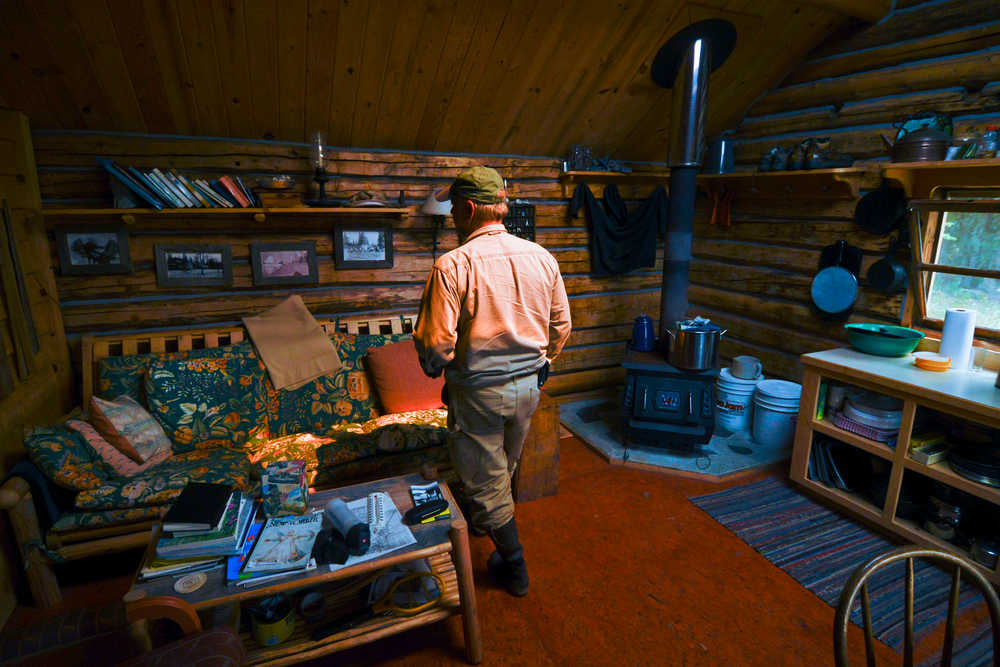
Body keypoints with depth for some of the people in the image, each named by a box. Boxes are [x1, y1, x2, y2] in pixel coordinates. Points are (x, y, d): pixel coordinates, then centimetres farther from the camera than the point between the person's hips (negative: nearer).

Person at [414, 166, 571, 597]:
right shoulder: (541, 257, -2)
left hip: (478, 389, -6)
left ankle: (514, 568, 28)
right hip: (528, 385, 7)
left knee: (486, 478, 14)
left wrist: (435, 368, 2)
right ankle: (480, 521, 55)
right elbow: (561, 326, 4)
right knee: (503, 468, 28)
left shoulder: (453, 265, -19)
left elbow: (437, 341, -21)